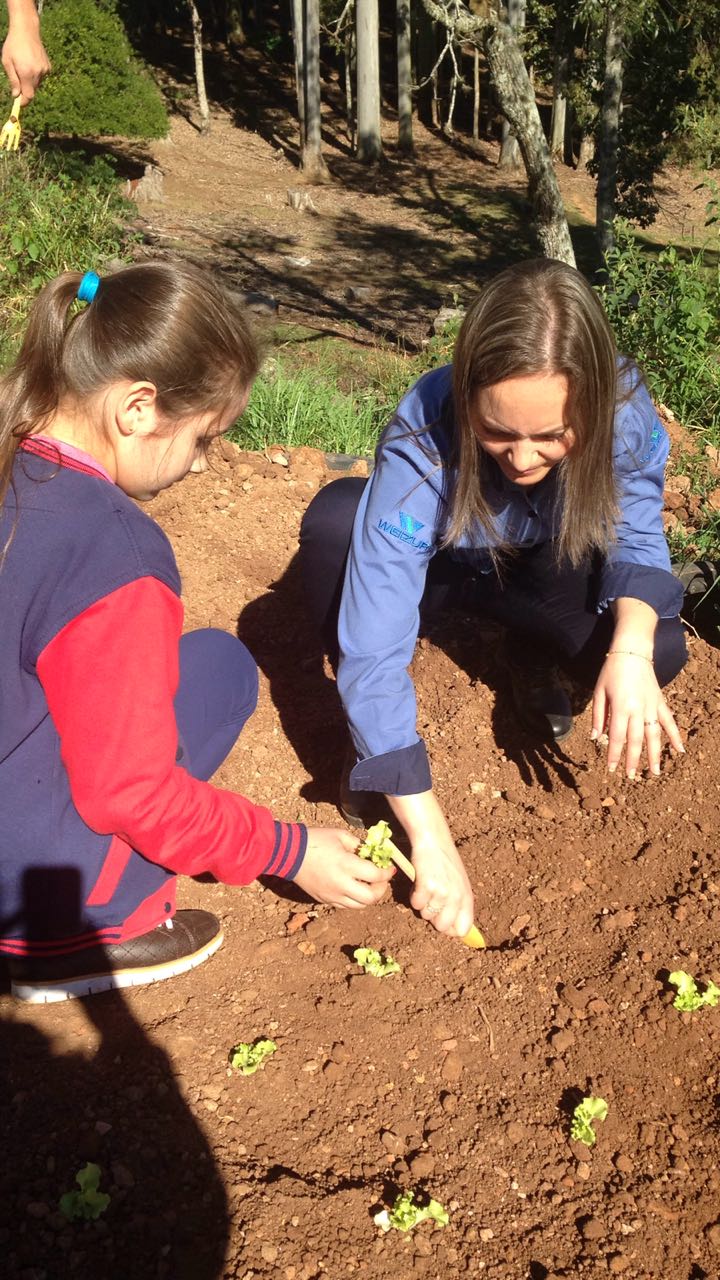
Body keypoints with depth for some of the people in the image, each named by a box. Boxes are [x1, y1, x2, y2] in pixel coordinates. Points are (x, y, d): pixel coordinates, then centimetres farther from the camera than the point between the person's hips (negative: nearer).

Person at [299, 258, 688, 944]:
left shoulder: (625, 407, -30)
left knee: (660, 648, -27)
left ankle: (530, 661, 8)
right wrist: (431, 841, -43)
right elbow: (376, 649, -40)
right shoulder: (421, 438, -37)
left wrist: (631, 647, -40)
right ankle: (367, 736, -11)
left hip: (541, 573, 2)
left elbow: (637, 538, -16)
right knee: (335, 517, -33)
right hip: (437, 565, -1)